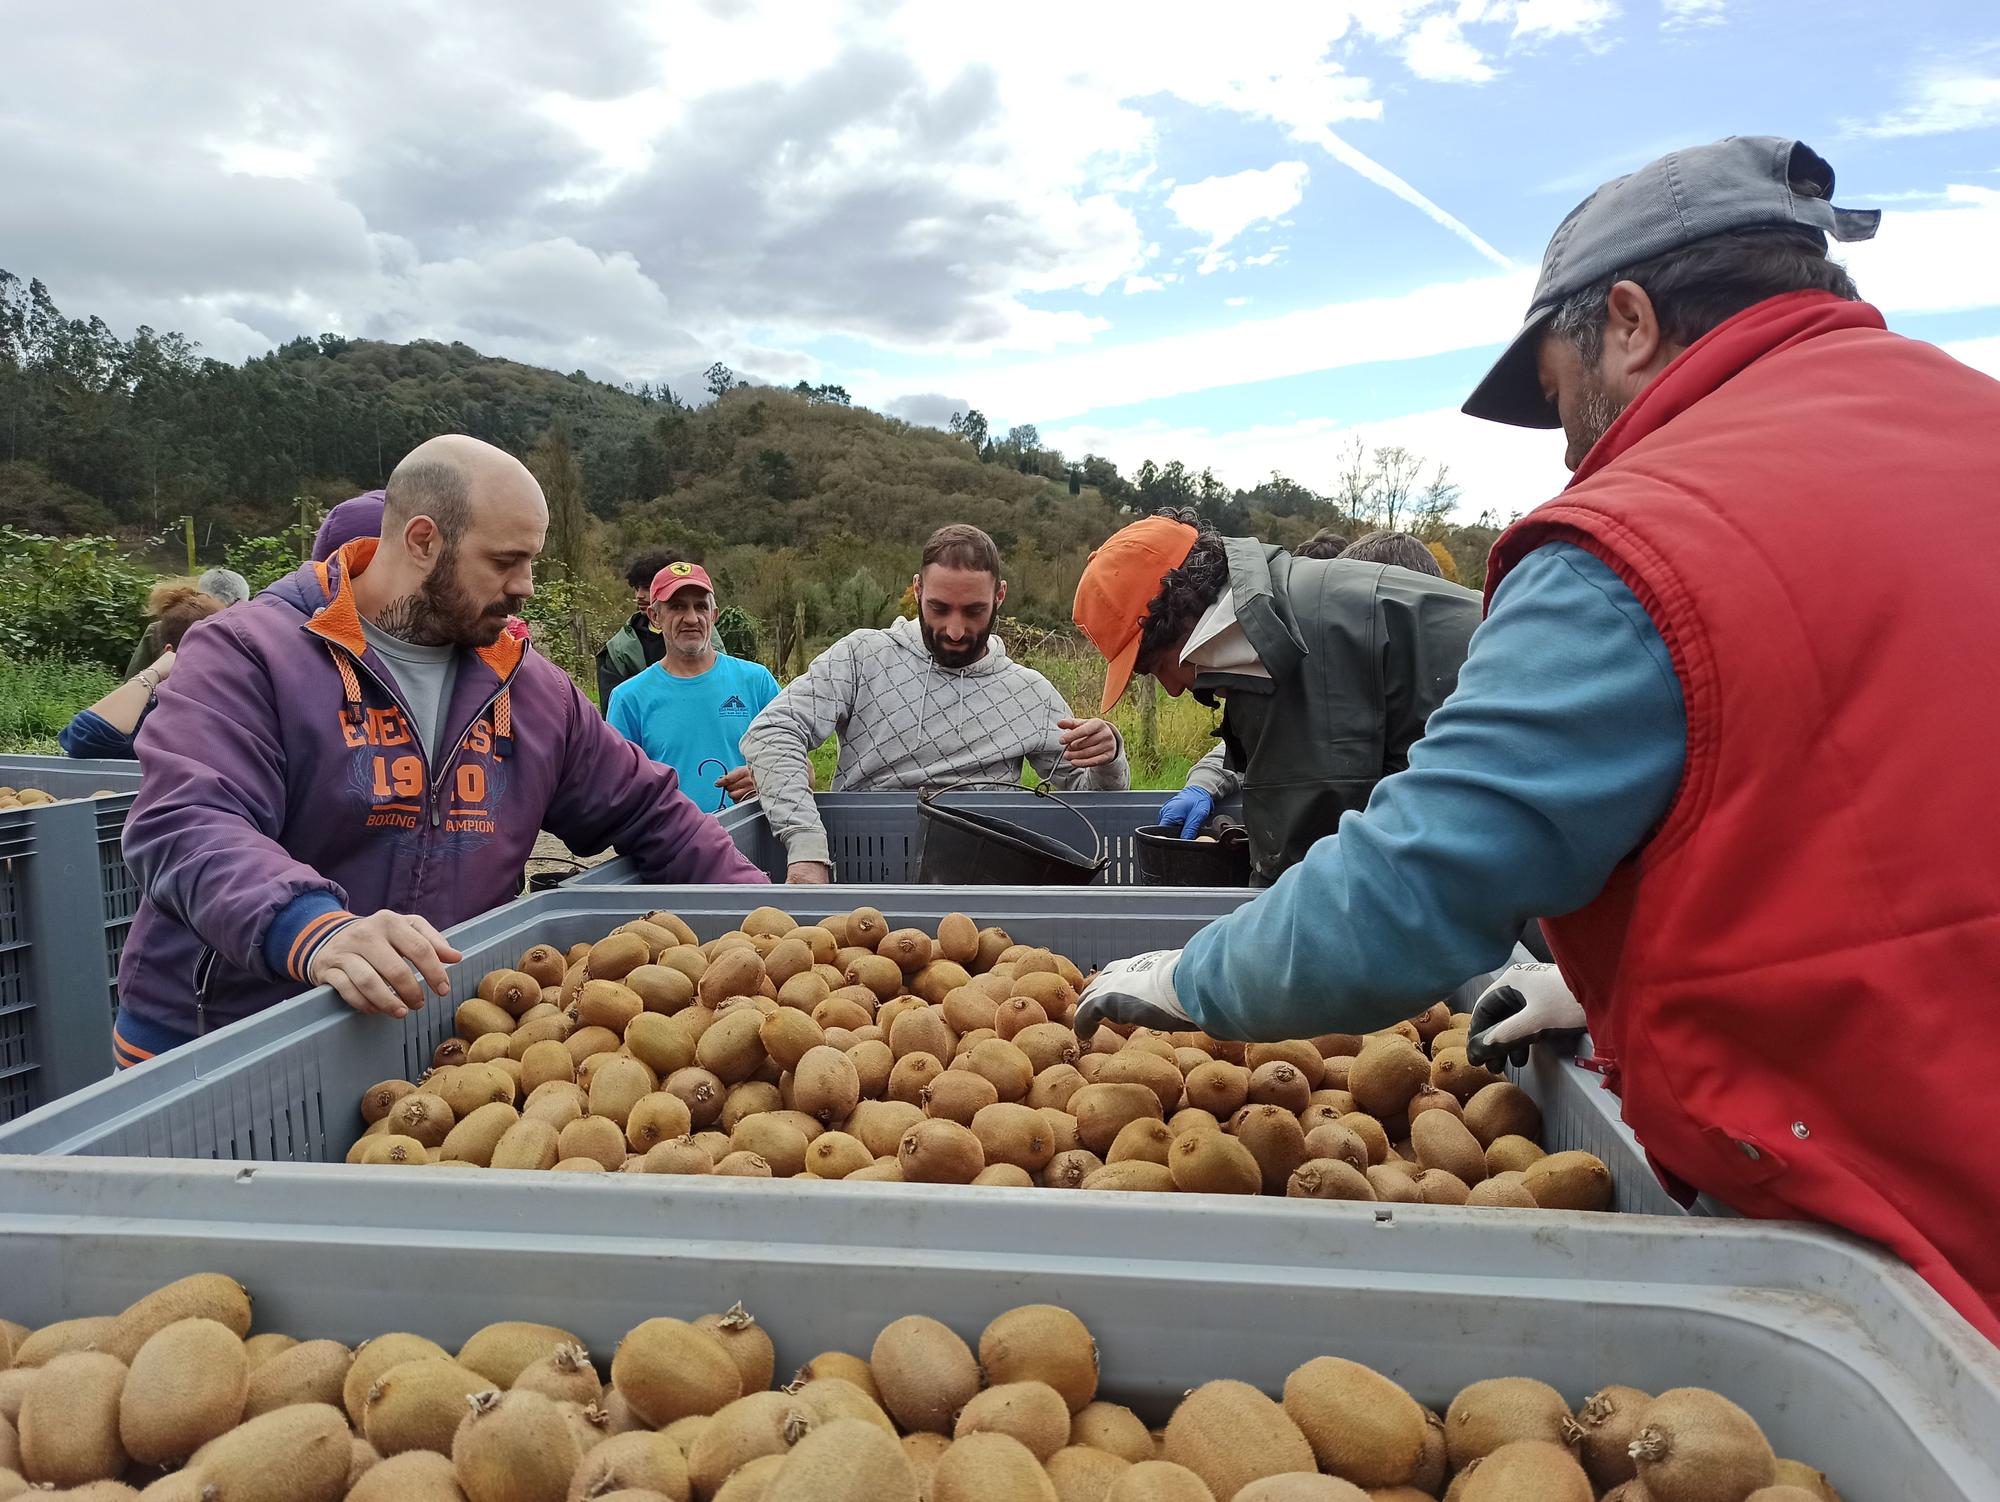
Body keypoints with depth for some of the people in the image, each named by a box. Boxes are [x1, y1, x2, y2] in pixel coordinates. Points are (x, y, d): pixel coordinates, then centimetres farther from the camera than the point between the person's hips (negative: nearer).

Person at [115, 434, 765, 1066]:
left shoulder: (532, 688, 9)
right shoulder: (247, 655, -9)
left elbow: (645, 807, 15)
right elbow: (187, 828, -23)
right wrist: (315, 933, -41)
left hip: (434, 1042, 5)